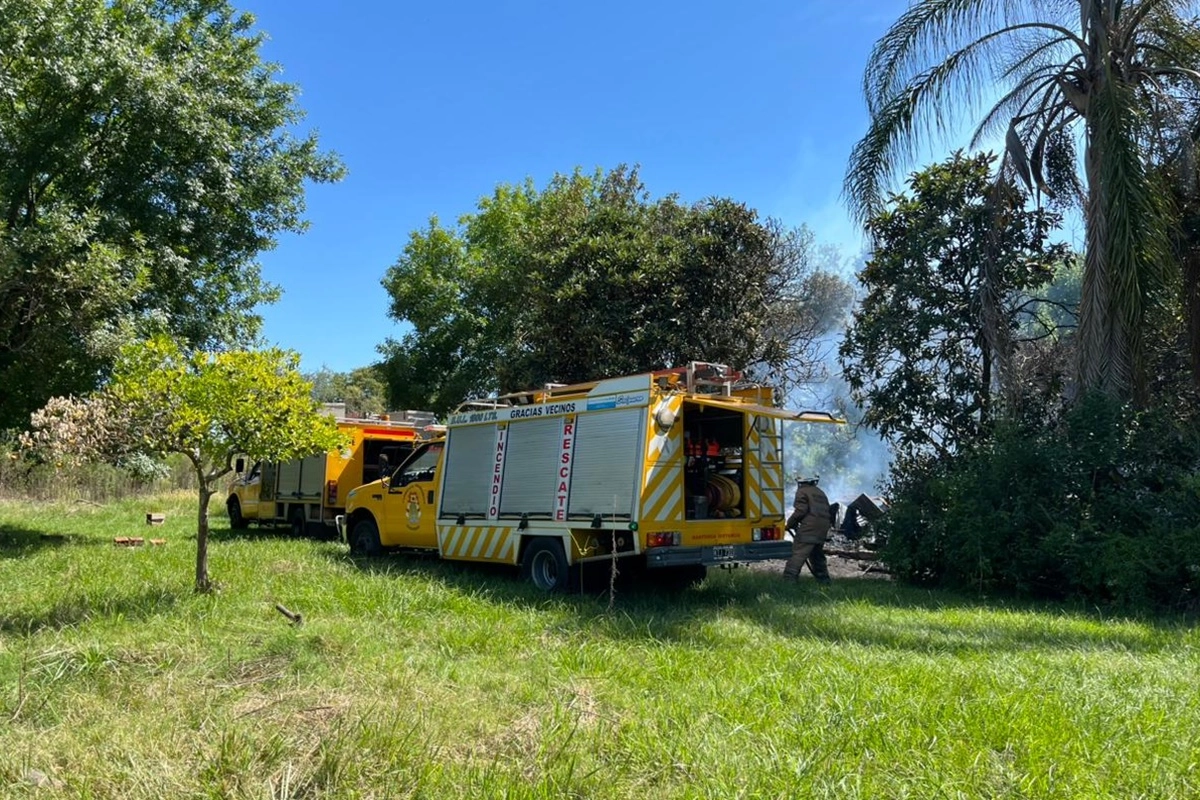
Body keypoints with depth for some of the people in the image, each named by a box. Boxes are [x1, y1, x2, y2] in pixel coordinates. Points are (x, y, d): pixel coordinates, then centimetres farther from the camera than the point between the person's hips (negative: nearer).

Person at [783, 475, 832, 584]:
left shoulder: (802, 491, 1)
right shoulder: (820, 493, 25)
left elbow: (800, 511, -11)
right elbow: (826, 510, 22)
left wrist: (790, 523, 0)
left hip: (809, 528, -8)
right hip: (823, 528, 8)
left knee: (798, 554, -12)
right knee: (817, 554, 22)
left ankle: (789, 580, -19)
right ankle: (824, 580, 26)